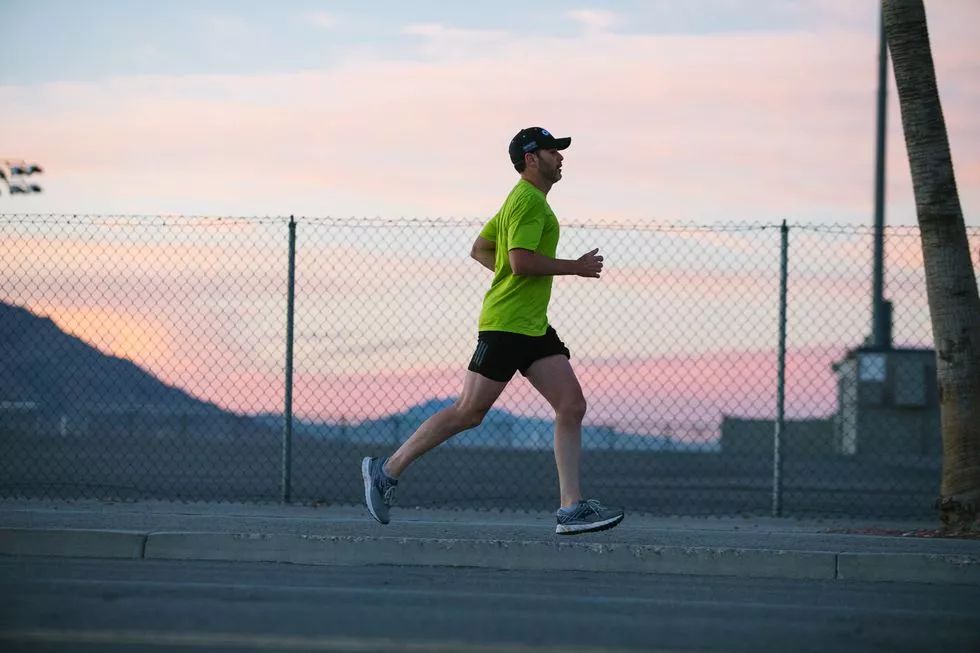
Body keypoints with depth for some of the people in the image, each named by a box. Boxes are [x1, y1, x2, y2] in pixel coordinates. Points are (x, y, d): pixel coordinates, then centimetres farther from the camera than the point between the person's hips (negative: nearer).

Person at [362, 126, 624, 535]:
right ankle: (387, 470, 5)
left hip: (534, 326, 10)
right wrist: (575, 267, -12)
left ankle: (571, 508, -7)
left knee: (572, 406, -2)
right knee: (469, 412, -6)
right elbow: (521, 261, -22)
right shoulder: (528, 199, -10)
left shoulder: (524, 200, 21)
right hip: (506, 324, -10)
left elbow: (479, 249, 28)